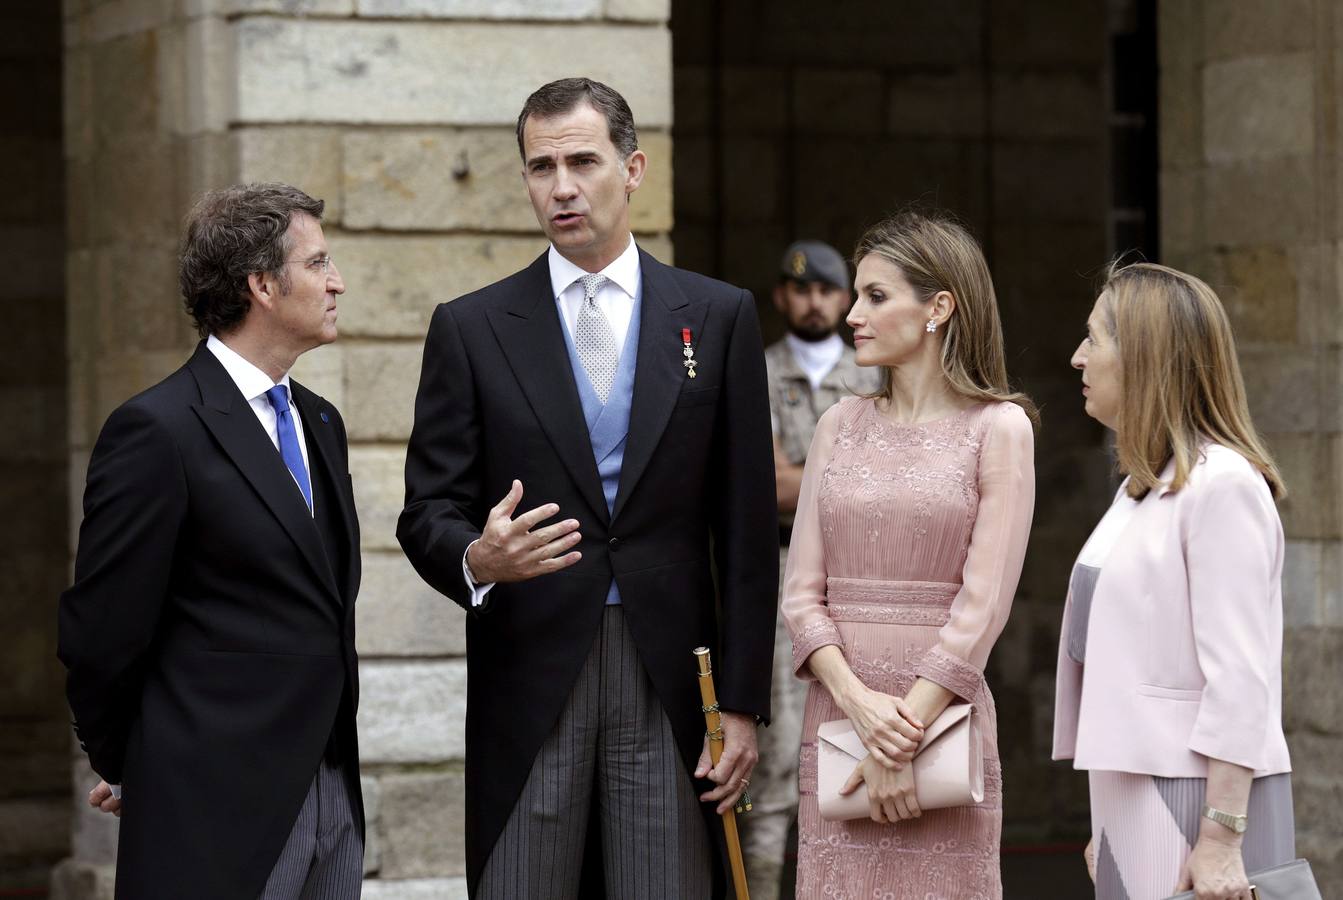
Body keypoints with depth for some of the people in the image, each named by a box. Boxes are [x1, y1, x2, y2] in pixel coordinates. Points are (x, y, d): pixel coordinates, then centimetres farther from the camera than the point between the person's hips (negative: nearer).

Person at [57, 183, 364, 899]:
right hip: (219, 813, -7)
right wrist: (125, 770, 3)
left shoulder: (318, 423, 15)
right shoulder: (156, 431, -11)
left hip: (333, 798, 7)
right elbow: (101, 634, -8)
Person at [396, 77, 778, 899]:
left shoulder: (720, 317, 6)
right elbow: (428, 512, 4)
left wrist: (744, 704, 0)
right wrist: (476, 559, -20)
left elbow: (746, 529, 5)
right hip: (528, 683, 0)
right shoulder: (471, 328, 6)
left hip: (669, 680, 0)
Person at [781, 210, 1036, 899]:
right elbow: (802, 592, 6)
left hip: (944, 712, -4)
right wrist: (857, 699, -11)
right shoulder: (841, 426, 11)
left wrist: (903, 739, -13)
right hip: (835, 710, 4)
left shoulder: (997, 428, -2)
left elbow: (982, 604, -8)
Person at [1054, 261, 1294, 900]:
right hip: (1134, 795, 9)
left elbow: (1239, 679, -18)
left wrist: (1220, 839, -22)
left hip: (1198, 796, -9)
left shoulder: (1223, 487, -12)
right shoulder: (1142, 489, 17)